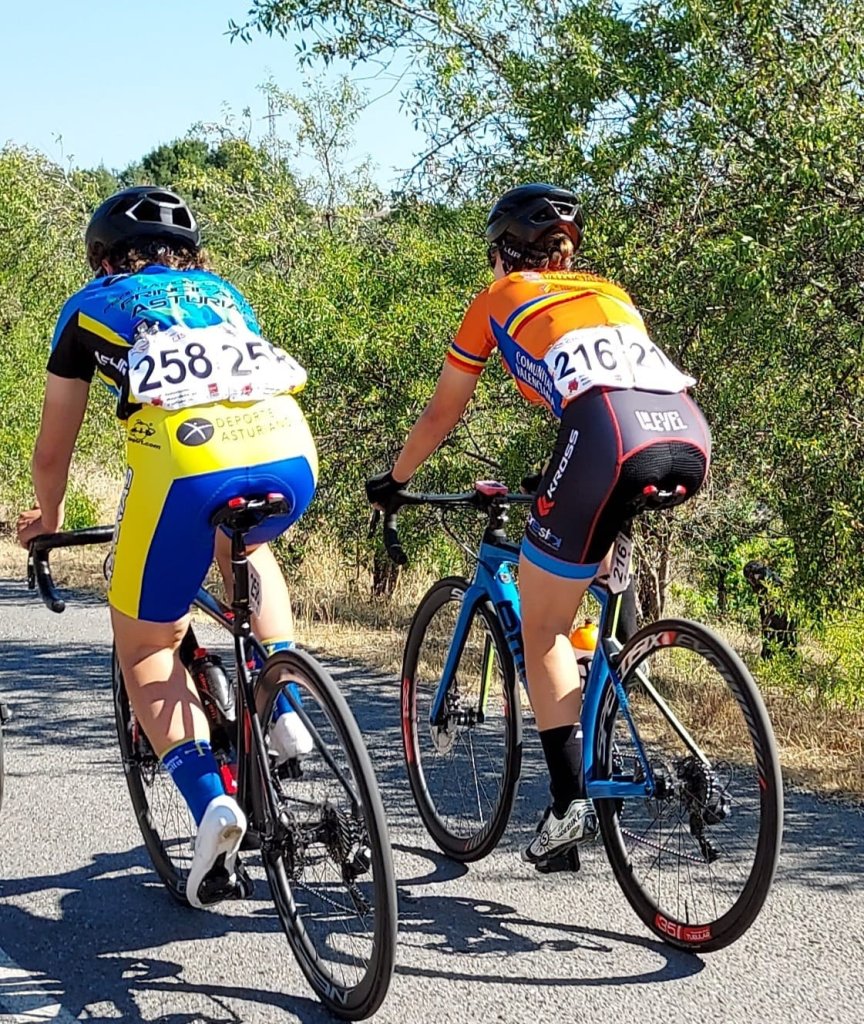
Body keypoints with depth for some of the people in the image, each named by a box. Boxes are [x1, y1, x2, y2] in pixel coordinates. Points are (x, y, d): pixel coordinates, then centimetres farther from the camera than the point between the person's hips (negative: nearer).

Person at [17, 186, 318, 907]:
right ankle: (284, 715, 24)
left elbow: (54, 449, 30)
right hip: (291, 456, 4)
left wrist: (47, 519, 49)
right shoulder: (222, 293, 34)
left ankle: (210, 797, -6)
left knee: (145, 645, 16)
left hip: (186, 468, -4)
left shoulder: (91, 307, 26)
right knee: (244, 546, 38)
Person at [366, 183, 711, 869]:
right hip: (692, 436, 5)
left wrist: (393, 481, 49)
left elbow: (442, 414, 33)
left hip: (607, 439, -5)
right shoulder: (610, 292, 36)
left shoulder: (499, 298, 26)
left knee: (543, 626, 10)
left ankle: (570, 801, 4)